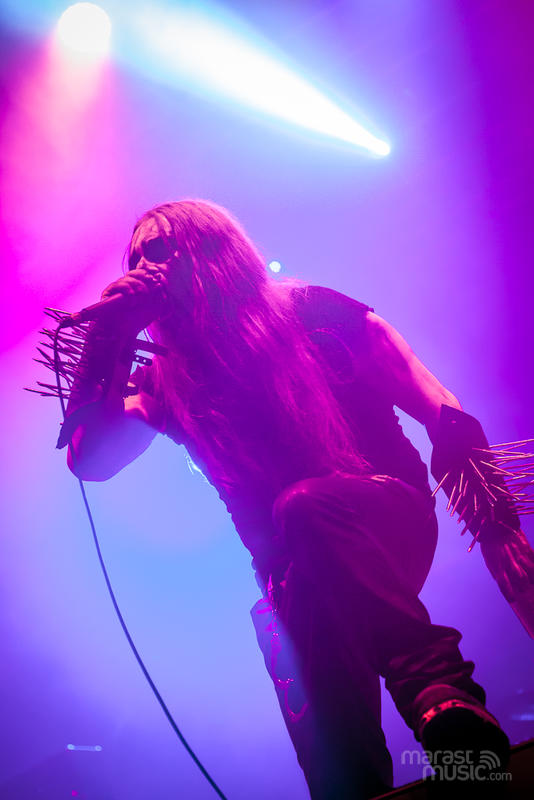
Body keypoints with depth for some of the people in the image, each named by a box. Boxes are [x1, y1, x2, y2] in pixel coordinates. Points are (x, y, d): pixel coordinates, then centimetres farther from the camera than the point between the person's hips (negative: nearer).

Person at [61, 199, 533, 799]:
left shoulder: (311, 311, 5)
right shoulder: (166, 380, 12)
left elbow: (440, 411, 1)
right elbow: (89, 460, -3)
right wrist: (112, 336, -4)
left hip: (390, 520, -2)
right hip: (297, 583, 3)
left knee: (304, 506, -35)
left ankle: (442, 689, -34)